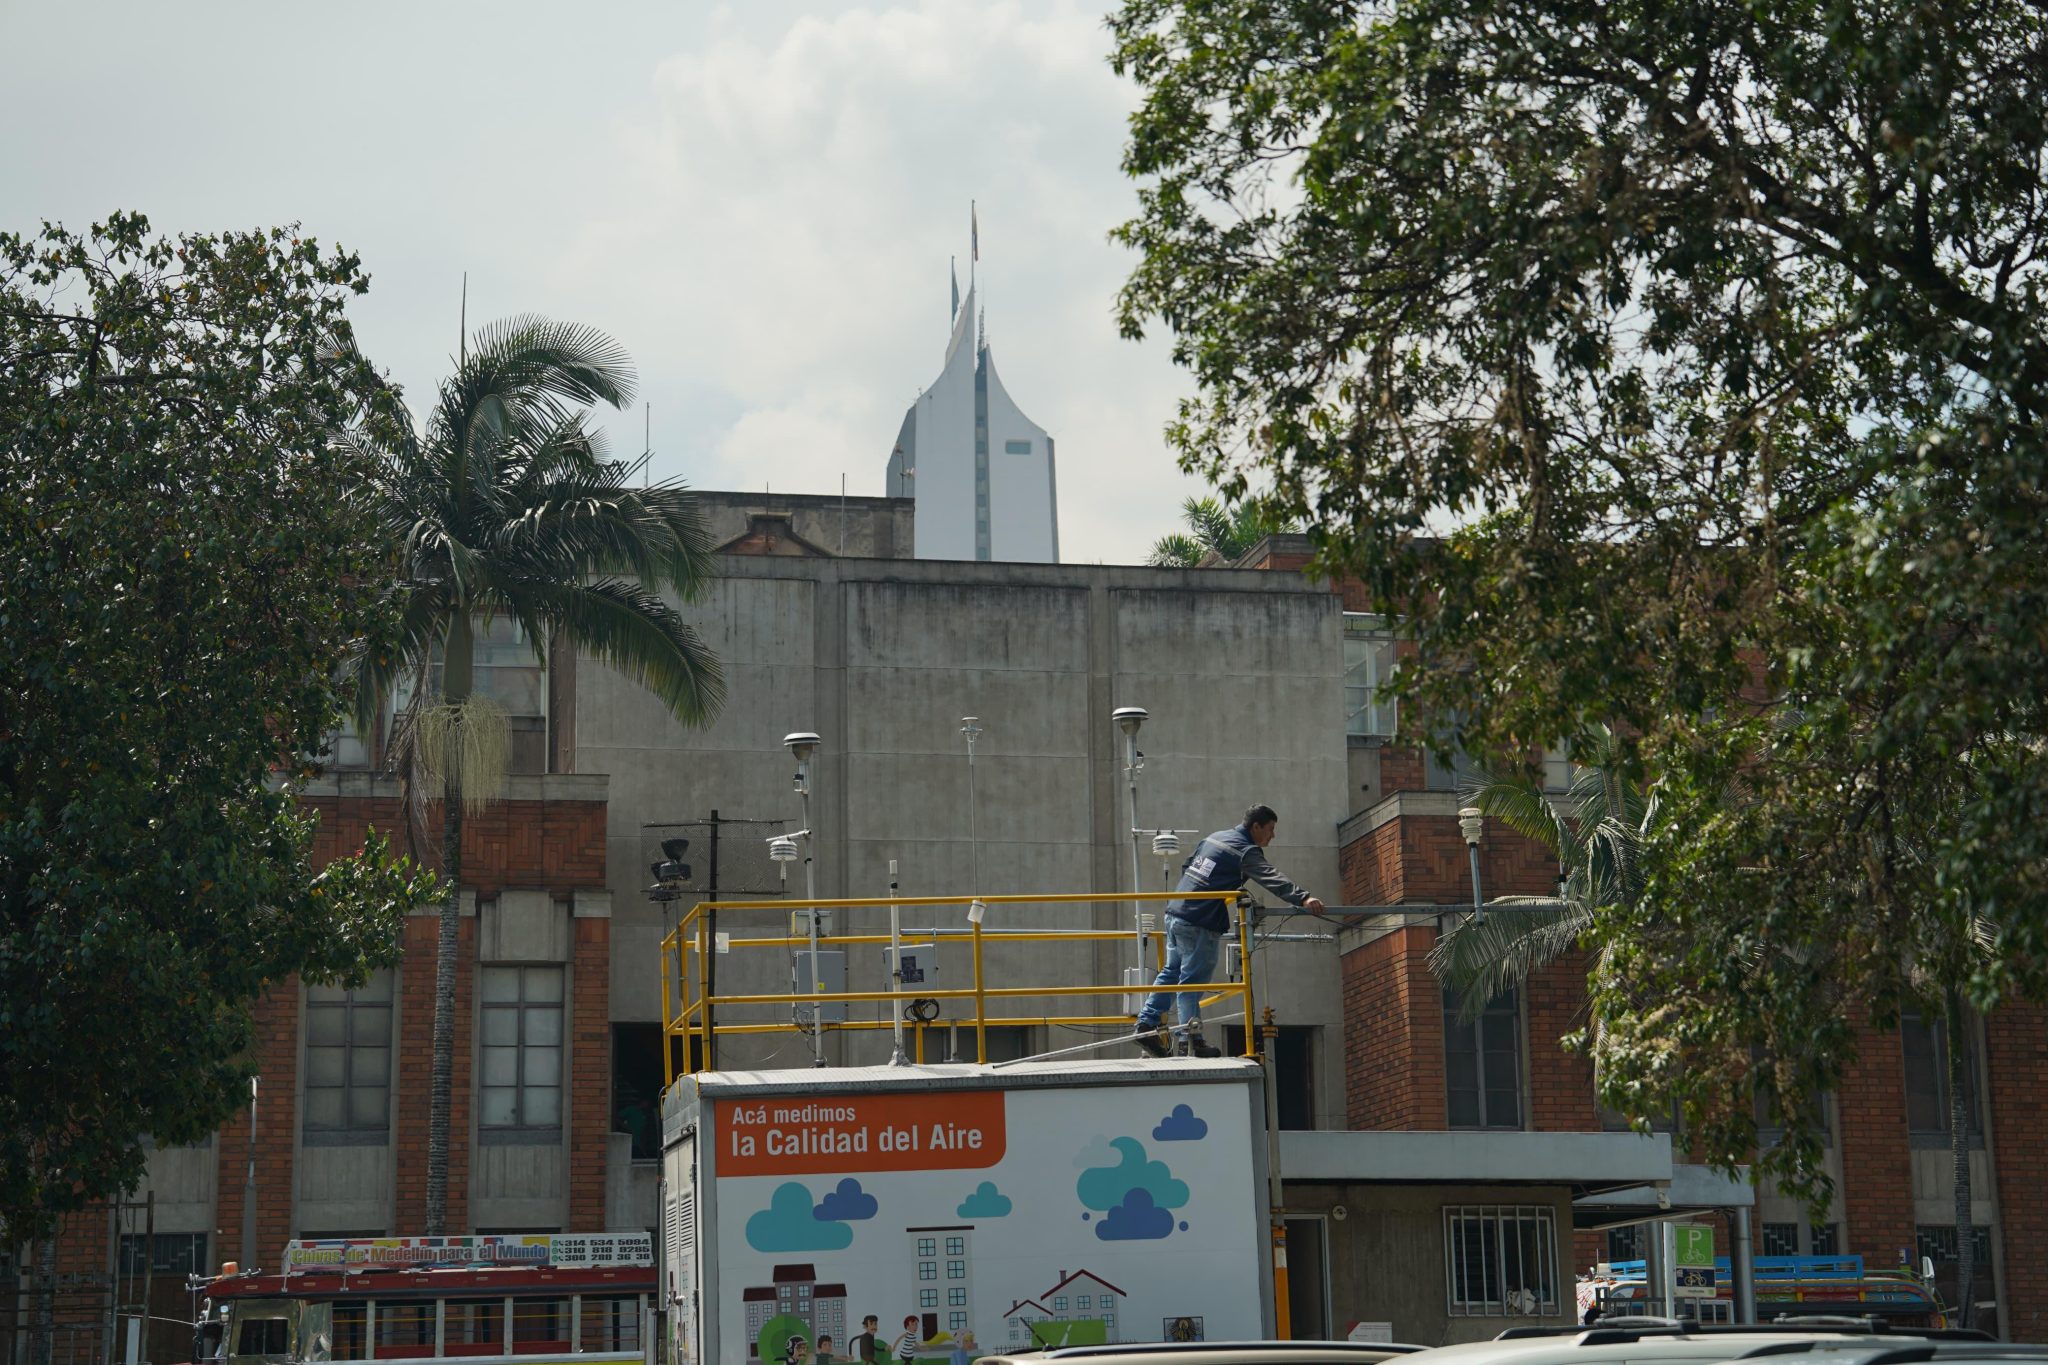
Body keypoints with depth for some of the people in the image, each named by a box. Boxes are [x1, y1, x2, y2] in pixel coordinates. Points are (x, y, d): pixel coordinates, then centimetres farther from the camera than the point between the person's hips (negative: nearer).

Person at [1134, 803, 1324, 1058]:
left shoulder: (1215, 837, 17)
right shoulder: (1246, 852, -10)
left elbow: (1186, 866, 27)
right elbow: (1272, 879, -25)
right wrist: (1303, 899, -35)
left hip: (1175, 913, 8)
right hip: (1199, 924, -8)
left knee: (1172, 972, 18)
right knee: (1192, 981, -6)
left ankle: (1146, 1024, 17)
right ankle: (1191, 1040, -7)